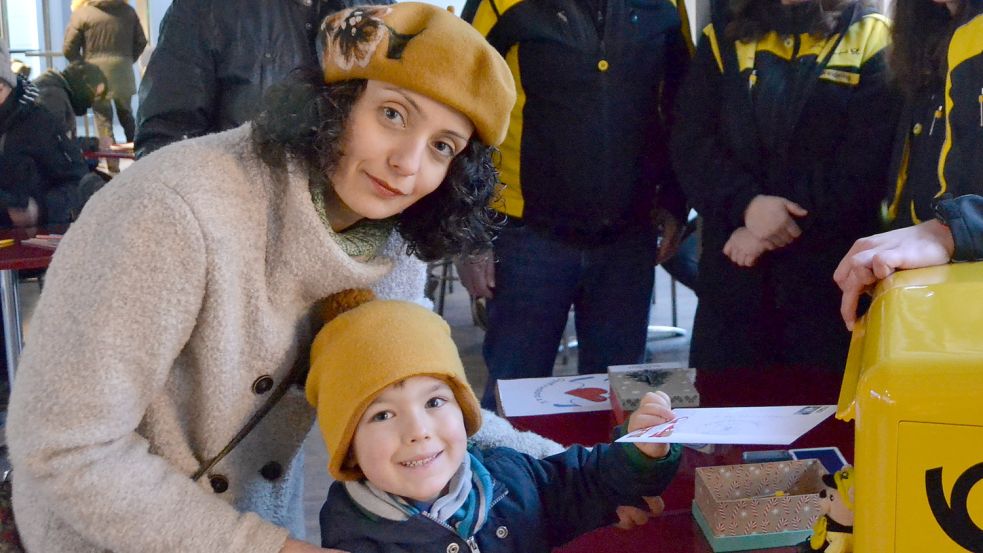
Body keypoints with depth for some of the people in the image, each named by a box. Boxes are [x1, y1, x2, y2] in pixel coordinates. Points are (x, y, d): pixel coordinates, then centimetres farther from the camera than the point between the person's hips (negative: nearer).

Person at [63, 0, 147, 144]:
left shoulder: (82, 12, -5)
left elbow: (68, 49, -5)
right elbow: (141, 42, 11)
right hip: (123, 72, 3)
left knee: (103, 119, 3)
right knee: (126, 115, 19)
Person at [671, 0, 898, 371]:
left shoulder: (869, 39, 0)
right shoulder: (723, 34, 10)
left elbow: (865, 169, -9)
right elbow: (690, 145, 1)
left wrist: (766, 233, -13)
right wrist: (745, 203, -17)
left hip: (828, 276, -2)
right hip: (731, 271, 3)